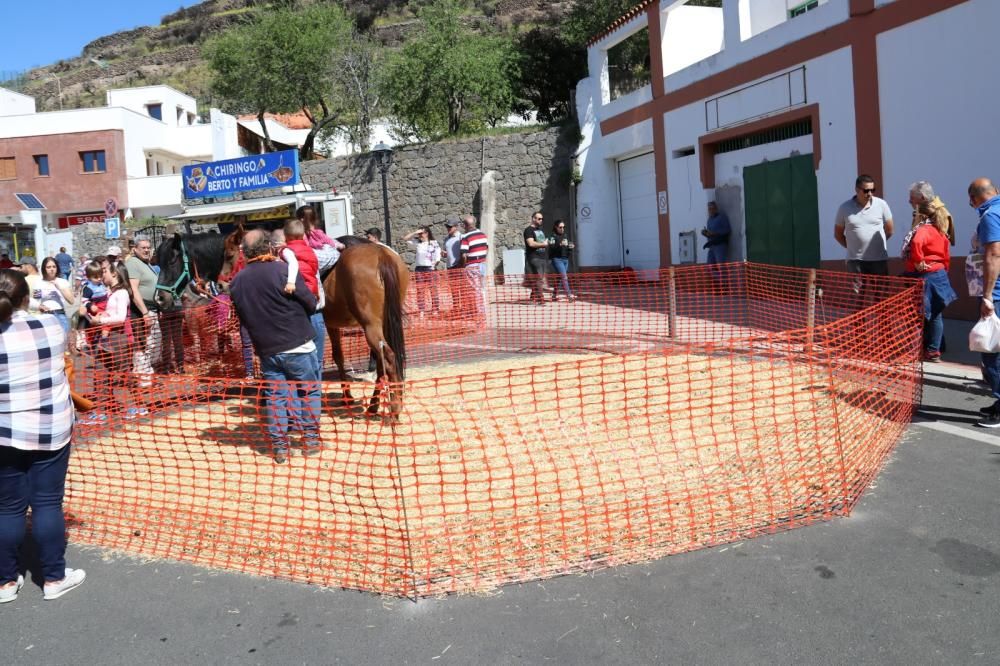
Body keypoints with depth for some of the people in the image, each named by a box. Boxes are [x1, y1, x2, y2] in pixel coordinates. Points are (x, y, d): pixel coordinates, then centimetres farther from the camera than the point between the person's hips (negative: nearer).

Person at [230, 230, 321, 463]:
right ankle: (311, 439, 17)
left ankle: (279, 446, 15)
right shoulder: (283, 270, -13)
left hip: (266, 349, 4)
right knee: (309, 391, 13)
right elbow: (311, 304, -8)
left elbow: (243, 319, 13)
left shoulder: (237, 282, 2)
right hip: (298, 345, -4)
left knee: (274, 397, 13)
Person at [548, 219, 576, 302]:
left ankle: (554, 295, 18)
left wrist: (571, 247, 6)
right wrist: (560, 245, -34)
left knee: (560, 278, 10)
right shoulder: (553, 236, -5)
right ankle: (569, 295, -21)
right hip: (557, 259, -7)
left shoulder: (565, 236, 18)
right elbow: (551, 247, -19)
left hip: (565, 259, 7)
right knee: (564, 276, -15)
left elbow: (568, 247, 28)